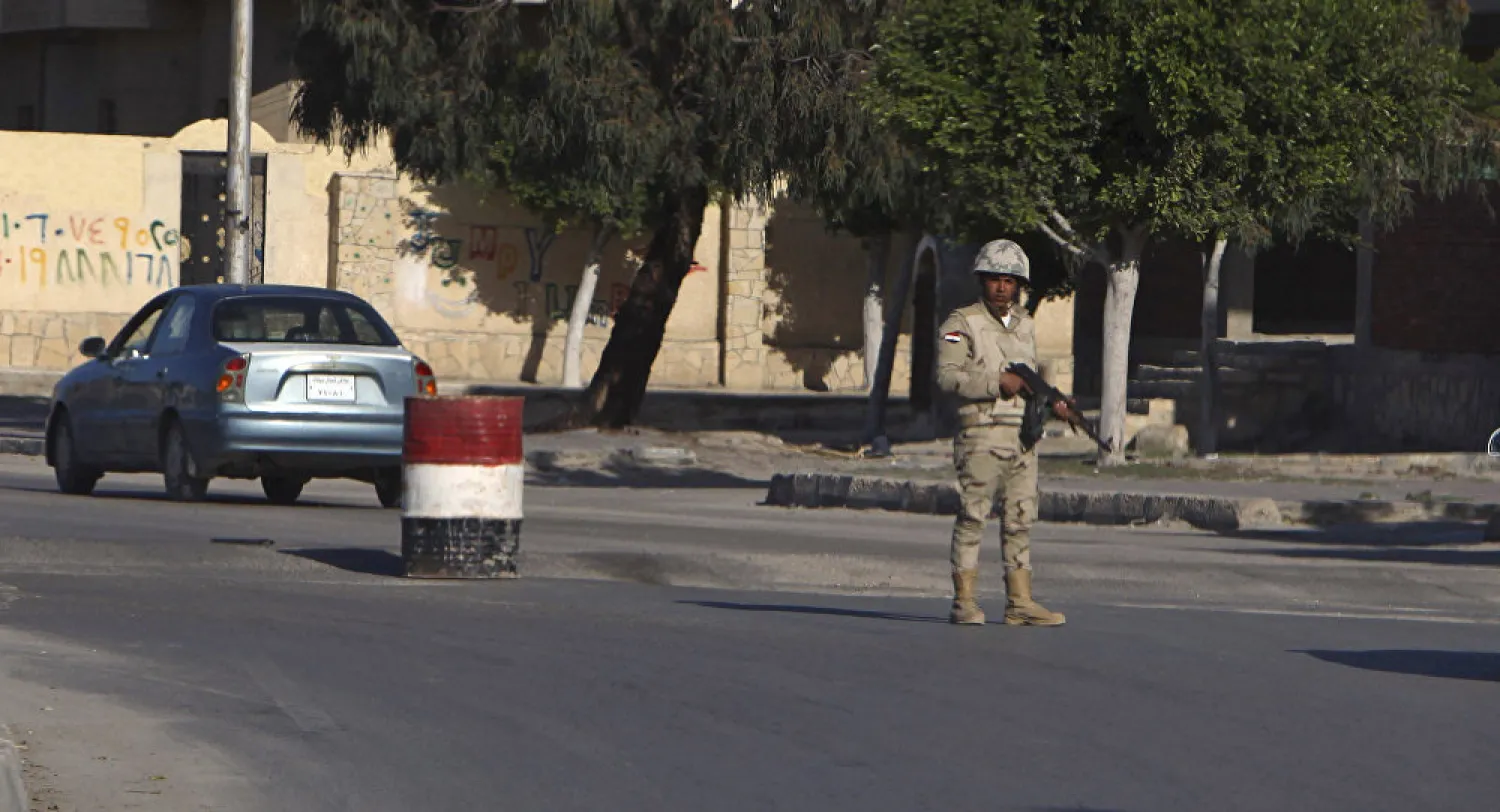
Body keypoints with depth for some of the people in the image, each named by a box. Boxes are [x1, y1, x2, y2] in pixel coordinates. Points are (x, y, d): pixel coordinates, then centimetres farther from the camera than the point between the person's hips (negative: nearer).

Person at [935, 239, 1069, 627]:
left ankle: (1020, 602, 8)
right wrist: (997, 383, -19)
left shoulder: (1025, 325, 17)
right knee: (973, 516, -6)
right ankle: (964, 601, -3)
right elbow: (947, 376, -13)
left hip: (1023, 437, 6)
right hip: (982, 435, -6)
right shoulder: (962, 323, -3)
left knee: (1020, 520, 6)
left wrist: (1050, 401, 7)